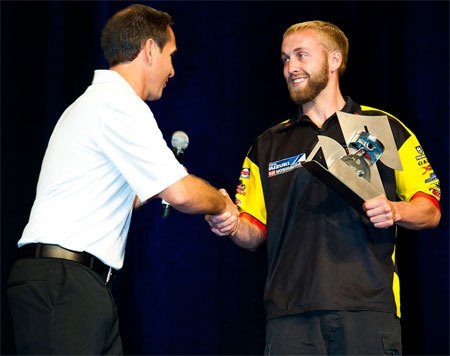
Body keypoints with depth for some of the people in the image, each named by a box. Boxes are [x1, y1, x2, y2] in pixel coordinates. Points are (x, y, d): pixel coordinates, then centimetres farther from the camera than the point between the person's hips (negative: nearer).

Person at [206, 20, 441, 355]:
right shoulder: (268, 145, 19)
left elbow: (431, 211, 8)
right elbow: (255, 232, 14)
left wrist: (394, 210, -12)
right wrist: (232, 225, -7)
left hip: (368, 306, -2)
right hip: (290, 313, 2)